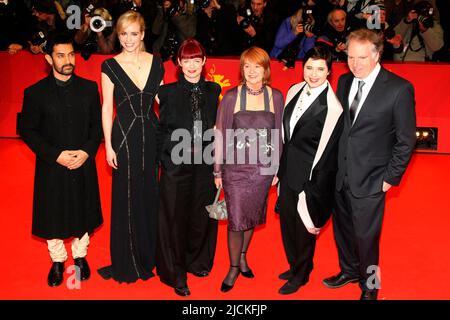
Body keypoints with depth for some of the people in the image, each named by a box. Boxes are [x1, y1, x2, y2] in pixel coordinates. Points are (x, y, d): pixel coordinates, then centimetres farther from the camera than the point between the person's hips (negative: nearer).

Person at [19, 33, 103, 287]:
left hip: (83, 165, 2)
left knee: (82, 214, 15)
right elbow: (27, 131, -4)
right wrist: (55, 155, -15)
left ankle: (80, 256, 37)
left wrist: (86, 152, -12)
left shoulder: (89, 88, 0)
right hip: (52, 166, -1)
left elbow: (97, 125, 3)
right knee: (53, 216, 12)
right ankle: (57, 261, 33)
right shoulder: (35, 93, -6)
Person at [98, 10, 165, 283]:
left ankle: (149, 254, 30)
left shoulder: (156, 63, 5)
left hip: (152, 134, 3)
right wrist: (108, 145, -7)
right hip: (125, 136, -3)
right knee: (127, 198, 5)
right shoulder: (110, 66, -3)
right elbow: (107, 108, -3)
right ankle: (127, 262, 21)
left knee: (151, 195, 11)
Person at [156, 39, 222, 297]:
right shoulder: (168, 92, -1)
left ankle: (197, 261, 35)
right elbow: (162, 131, 0)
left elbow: (216, 127, 9)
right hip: (176, 166, -2)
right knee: (175, 218, 4)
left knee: (202, 215, 12)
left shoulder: (214, 91, 7)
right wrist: (167, 158, -8)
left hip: (204, 165, 3)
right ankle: (176, 275, 20)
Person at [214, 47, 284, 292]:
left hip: (263, 168, 2)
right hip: (235, 168, -2)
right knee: (236, 219, 2)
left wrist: (277, 168, 4)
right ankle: (234, 267, 23)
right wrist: (217, 170, -2)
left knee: (252, 216, 16)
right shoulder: (231, 97, -6)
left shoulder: (275, 97, -1)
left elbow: (279, 134, 4)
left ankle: (243, 256, 40)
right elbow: (220, 135, -3)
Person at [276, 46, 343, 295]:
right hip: (288, 171, 6)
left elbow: (326, 152, -16)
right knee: (287, 222, 20)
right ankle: (295, 266, 45)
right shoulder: (294, 91, 1)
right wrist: (280, 168, 12)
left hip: (310, 176, -6)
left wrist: (315, 188, -13)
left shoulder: (332, 106, -19)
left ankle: (301, 275, 37)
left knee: (304, 228, 12)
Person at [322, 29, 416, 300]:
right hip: (341, 174, 5)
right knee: (342, 229, 20)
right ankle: (349, 270, 46)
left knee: (366, 237, 8)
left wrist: (390, 178, -9)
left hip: (370, 180, -5)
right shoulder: (345, 81, 3)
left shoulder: (399, 89, -14)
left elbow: (406, 141, -9)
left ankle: (370, 286, 34)